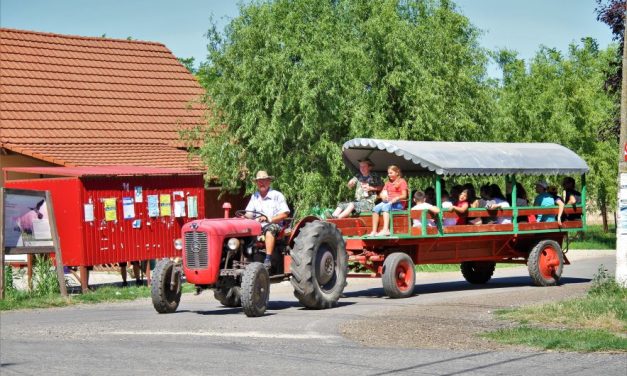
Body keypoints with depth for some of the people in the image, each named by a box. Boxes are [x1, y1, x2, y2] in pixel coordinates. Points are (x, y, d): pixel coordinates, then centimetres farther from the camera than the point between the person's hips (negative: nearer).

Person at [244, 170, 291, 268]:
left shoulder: (277, 195, 0)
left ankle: (268, 260, -46)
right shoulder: (254, 197, 17)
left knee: (269, 229, -39)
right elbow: (249, 214, 11)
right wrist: (244, 217, -13)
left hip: (274, 224, -5)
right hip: (257, 225, 5)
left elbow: (284, 214, -7)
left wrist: (268, 219, -19)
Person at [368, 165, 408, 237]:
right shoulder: (388, 183, 25)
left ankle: (386, 230, -53)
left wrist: (397, 198, -23)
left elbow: (404, 196, -3)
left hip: (398, 204, -6)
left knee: (385, 206, -37)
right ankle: (374, 231, -32)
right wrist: (383, 196, -5)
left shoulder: (402, 181, 6)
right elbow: (382, 193, 20)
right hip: (387, 202, 6)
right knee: (376, 208, -25)